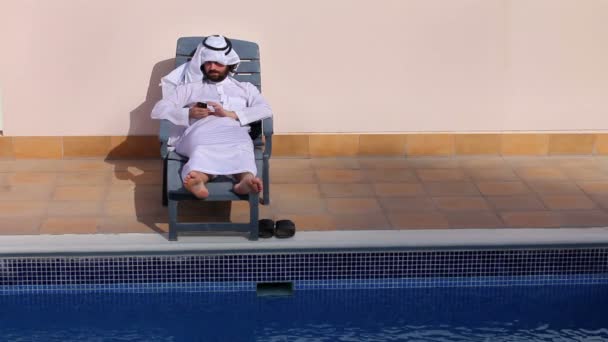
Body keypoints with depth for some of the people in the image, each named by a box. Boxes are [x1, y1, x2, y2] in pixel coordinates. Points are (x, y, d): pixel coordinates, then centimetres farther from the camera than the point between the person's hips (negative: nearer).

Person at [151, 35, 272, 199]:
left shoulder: (245, 88, 32)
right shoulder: (190, 88, 31)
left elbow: (265, 110, 11)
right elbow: (158, 110, 17)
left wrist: (230, 114, -6)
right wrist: (188, 114, -4)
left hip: (233, 132, 0)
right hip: (201, 132, 0)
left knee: (241, 148, -40)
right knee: (204, 147, -41)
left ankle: (246, 180, -72)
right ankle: (198, 179, -72)